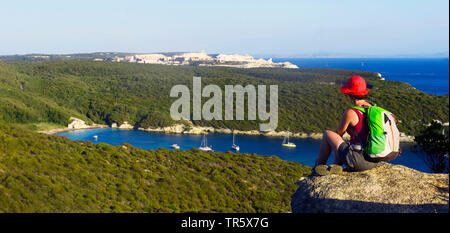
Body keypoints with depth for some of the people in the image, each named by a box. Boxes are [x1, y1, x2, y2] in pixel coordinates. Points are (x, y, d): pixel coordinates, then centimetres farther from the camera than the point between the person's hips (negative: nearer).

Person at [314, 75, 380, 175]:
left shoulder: (350, 113, -14)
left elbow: (339, 133, 2)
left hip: (359, 162, -7)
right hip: (374, 162, 7)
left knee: (327, 134, 11)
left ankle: (319, 166, 26)